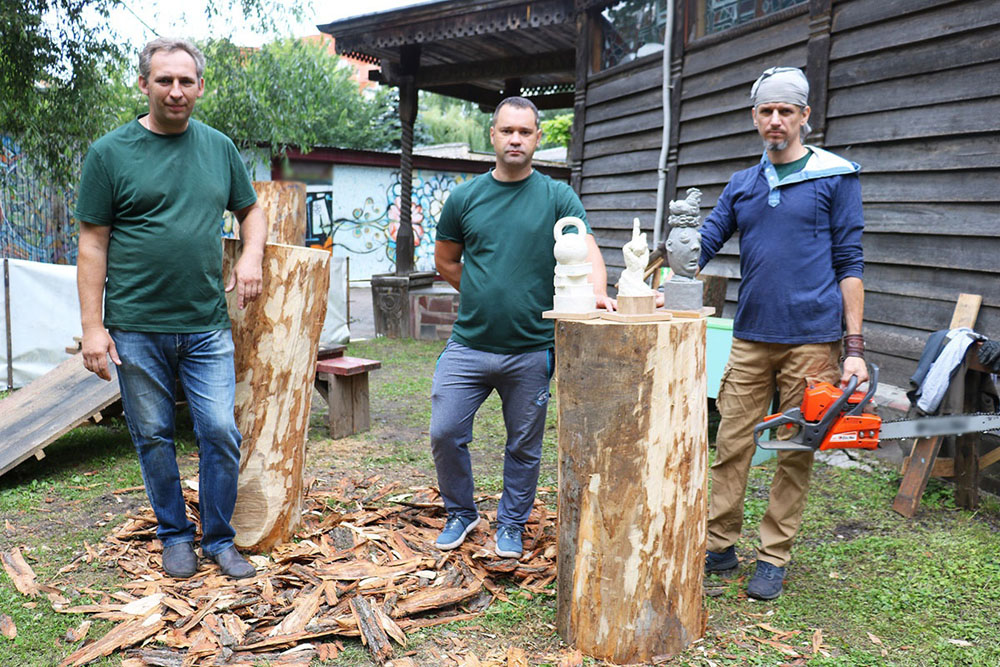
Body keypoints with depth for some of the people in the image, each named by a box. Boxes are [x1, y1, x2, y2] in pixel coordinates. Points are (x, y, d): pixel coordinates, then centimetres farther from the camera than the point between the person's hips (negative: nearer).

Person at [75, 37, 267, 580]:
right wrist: (92, 327, -6)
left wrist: (251, 254, 1)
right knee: (153, 438, 9)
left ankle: (218, 538, 18)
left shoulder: (220, 148, 8)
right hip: (136, 329, -1)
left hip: (207, 327, 2)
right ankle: (174, 535, 28)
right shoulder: (110, 153, -1)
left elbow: (251, 210, 22)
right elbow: (93, 244, -1)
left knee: (221, 433, 0)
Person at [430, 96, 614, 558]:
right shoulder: (465, 197, 6)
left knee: (524, 446, 10)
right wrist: (484, 294, 7)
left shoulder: (557, 197, 0)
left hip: (532, 350, -1)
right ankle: (460, 513, 27)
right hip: (469, 343, 2)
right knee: (445, 434, 2)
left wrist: (596, 293, -32)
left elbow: (587, 250, -13)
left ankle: (511, 524, 31)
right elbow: (445, 261, 16)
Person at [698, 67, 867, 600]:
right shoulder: (742, 185, 13)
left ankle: (774, 558, 17)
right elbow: (704, 243, 7)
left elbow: (849, 264, -1)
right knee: (731, 444, 5)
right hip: (751, 338, 4)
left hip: (811, 340, -3)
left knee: (796, 452, 5)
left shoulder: (835, 177, 2)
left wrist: (854, 348, -6)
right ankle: (719, 547, 18)